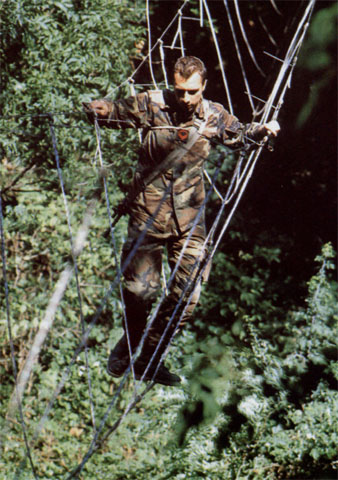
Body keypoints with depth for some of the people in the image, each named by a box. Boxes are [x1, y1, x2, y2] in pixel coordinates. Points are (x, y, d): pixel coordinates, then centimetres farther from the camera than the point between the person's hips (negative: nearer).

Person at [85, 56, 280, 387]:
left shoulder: (214, 116, 2)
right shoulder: (151, 104, -6)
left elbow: (239, 134, 22)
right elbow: (113, 113, 6)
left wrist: (263, 130, 2)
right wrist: (99, 110, -17)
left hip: (188, 217, 3)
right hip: (147, 213, -2)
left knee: (187, 293, 0)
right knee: (140, 288, -3)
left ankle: (150, 361, 17)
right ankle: (127, 345, 29)